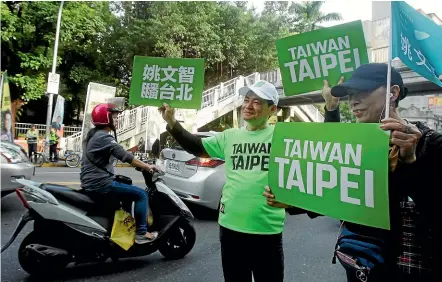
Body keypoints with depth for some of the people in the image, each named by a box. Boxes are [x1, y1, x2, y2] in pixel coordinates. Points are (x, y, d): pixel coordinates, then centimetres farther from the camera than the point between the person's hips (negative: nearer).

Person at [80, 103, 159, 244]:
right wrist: (147, 167, -18)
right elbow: (126, 156, -24)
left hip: (91, 183, 11)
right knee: (141, 194, -9)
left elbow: (119, 154, 20)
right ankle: (141, 233, -6)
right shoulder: (104, 137, -17)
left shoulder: (94, 134, 15)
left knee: (128, 189, 29)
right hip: (100, 184, -11)